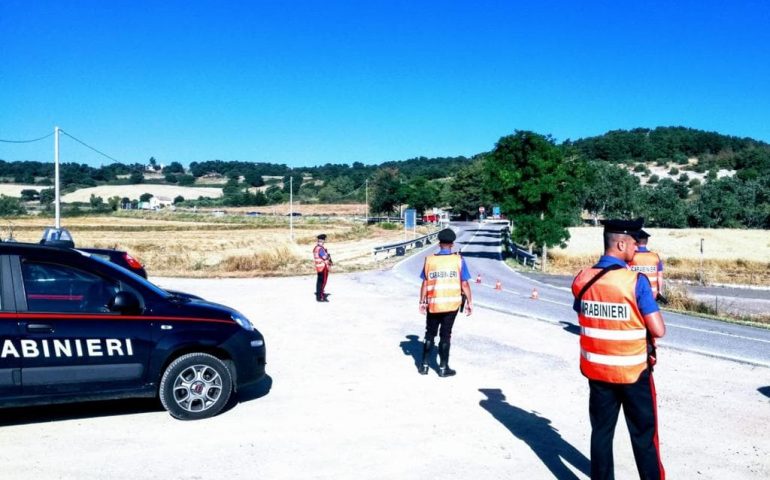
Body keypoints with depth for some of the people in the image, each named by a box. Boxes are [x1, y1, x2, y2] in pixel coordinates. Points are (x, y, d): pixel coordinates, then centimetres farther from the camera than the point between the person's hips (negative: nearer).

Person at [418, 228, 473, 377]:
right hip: (451, 304, -1)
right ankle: (443, 367, 12)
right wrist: (469, 302, 3)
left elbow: (425, 283, 1)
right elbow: (464, 284, -4)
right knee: (445, 335, 6)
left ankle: (424, 365, 18)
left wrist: (422, 302, 9)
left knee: (429, 334, 14)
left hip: (433, 304, 1)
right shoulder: (458, 260, -4)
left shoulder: (430, 260, 0)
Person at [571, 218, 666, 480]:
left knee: (601, 431, 16)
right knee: (644, 436, 12)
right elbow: (659, 330, -17)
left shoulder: (582, 279, -3)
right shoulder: (636, 281, -19)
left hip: (596, 370, 4)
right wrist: (649, 303, 2)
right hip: (633, 371, -4)